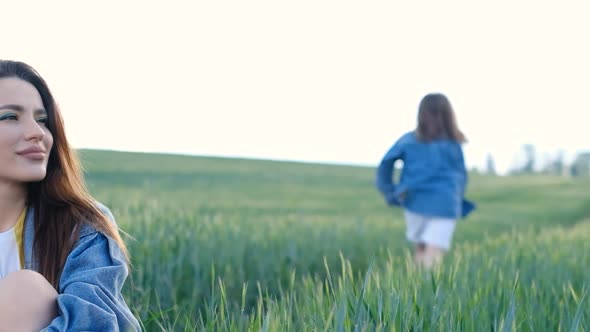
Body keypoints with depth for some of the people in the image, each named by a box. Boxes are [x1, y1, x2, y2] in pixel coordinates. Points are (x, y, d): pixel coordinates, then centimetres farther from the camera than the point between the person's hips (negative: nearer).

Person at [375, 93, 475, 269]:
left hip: (416, 202, 1)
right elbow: (461, 177, 11)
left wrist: (390, 193, 6)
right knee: (433, 258, -8)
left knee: (420, 249, 18)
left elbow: (386, 163, -3)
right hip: (445, 204, -1)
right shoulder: (454, 144, 6)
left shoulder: (409, 140, 5)